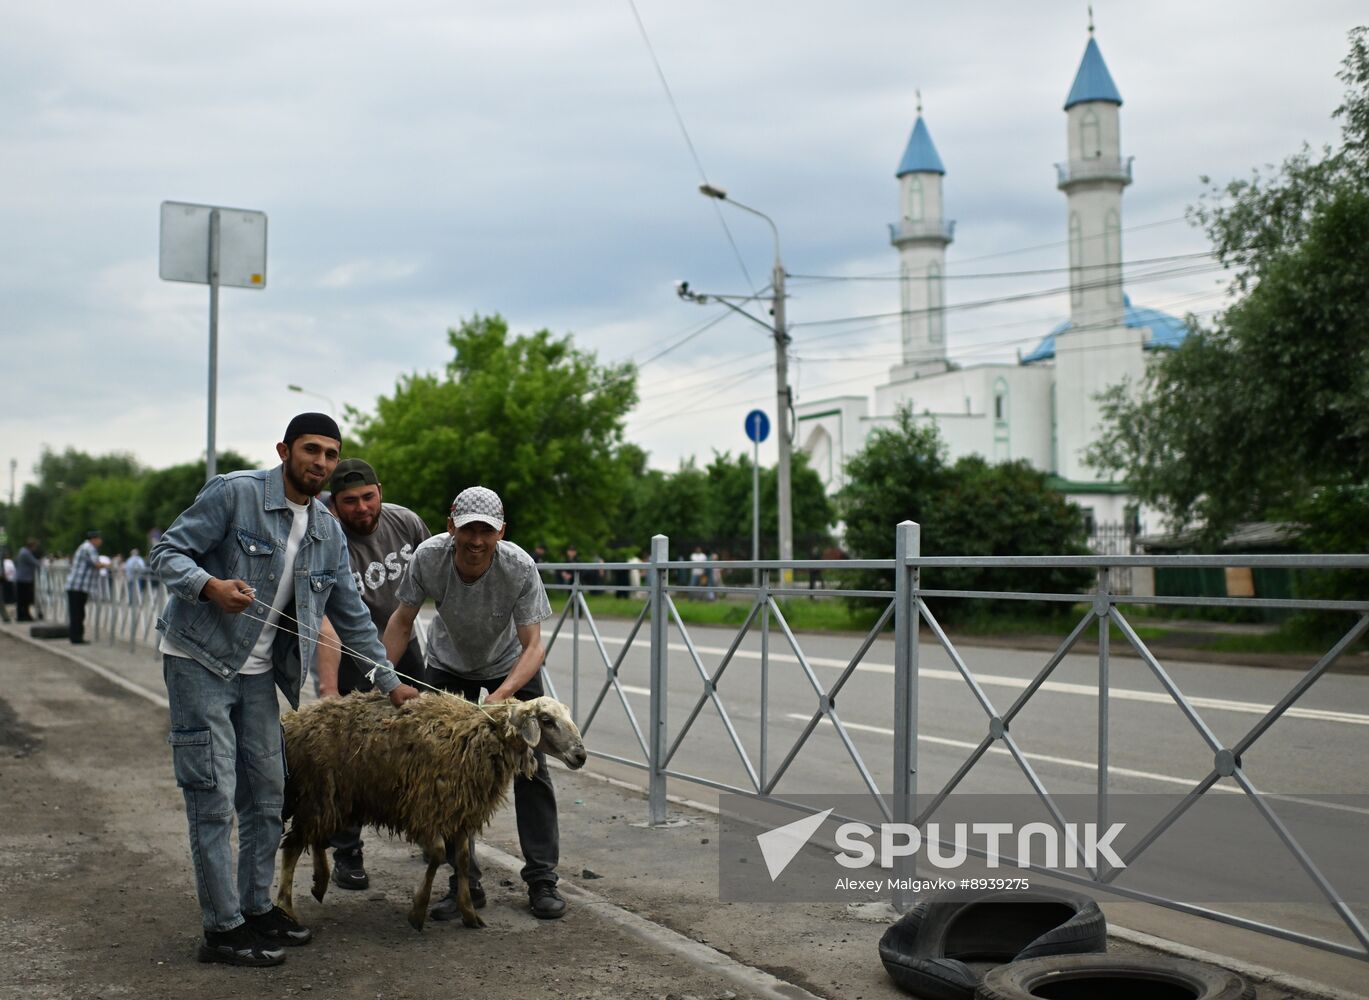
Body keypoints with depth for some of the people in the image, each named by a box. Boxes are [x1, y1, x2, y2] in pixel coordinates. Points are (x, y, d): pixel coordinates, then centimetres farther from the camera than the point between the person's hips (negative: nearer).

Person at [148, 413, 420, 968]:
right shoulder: (234, 493, -13)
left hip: (257, 672, 7)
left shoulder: (328, 533, 6)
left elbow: (351, 615, 14)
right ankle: (222, 929, 2)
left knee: (266, 794, 11)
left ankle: (256, 908, 25)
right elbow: (166, 552, -13)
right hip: (198, 661, -7)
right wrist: (210, 585, -33)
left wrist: (390, 681, 14)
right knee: (214, 797, -7)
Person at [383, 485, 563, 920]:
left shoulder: (520, 567, -33)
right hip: (449, 664, 2)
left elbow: (533, 645, -31)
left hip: (511, 664, -1)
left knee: (531, 766, -5)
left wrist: (502, 695, -46)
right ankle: (465, 882, 5)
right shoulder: (429, 557, -28)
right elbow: (402, 621, -13)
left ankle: (541, 879, 6)